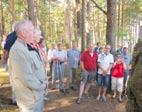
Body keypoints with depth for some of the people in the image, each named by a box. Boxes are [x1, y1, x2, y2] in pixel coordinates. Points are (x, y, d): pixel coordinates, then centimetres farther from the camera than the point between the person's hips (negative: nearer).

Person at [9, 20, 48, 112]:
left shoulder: (29, 48, 8)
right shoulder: (18, 50, -25)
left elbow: (39, 67, 17)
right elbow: (26, 78, -29)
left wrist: (45, 82, 3)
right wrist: (42, 86, -15)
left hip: (38, 94, 10)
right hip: (31, 97, -10)